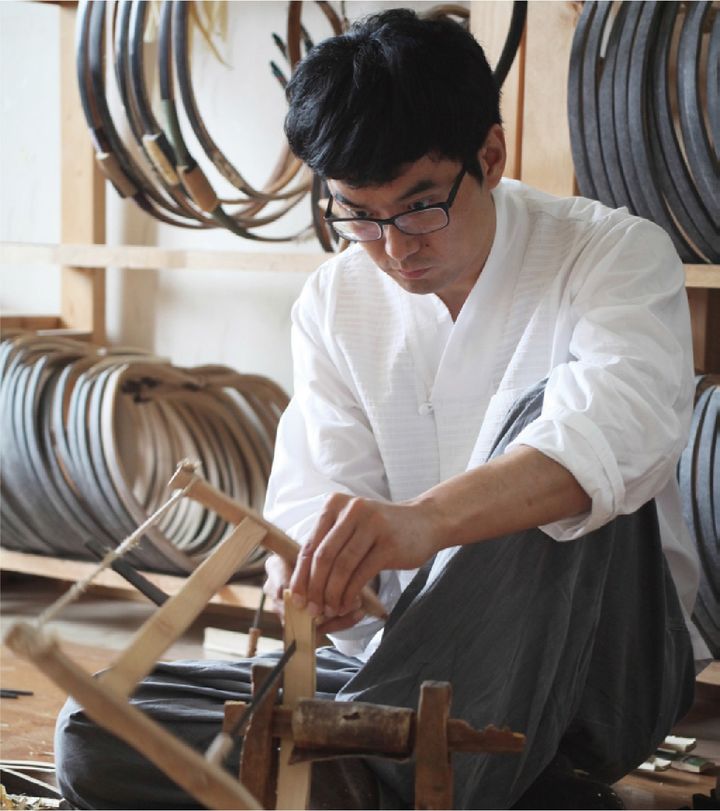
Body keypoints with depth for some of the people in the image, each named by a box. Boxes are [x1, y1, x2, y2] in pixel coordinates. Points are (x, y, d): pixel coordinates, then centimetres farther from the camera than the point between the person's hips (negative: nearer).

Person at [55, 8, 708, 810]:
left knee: (543, 411, -32)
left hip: (598, 658, -4)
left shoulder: (615, 254, -8)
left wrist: (423, 520, -48)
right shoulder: (334, 302, 6)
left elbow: (622, 425, -30)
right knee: (97, 732, -14)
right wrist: (311, 566, -30)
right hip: (407, 664, 5)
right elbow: (314, 493, -3)